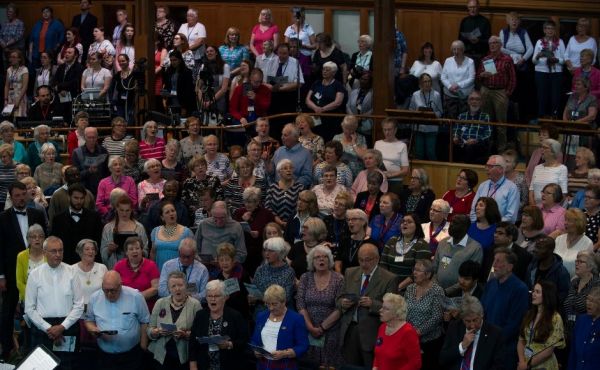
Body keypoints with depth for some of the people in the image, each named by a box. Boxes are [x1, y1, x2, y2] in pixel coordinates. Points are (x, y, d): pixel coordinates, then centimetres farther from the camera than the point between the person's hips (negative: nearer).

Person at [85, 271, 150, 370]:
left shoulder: (135, 296, -8)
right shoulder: (95, 298, -1)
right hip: (105, 355, 2)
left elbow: (144, 321, 1)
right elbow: (89, 320, 12)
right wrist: (93, 329, -9)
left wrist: (143, 344, -1)